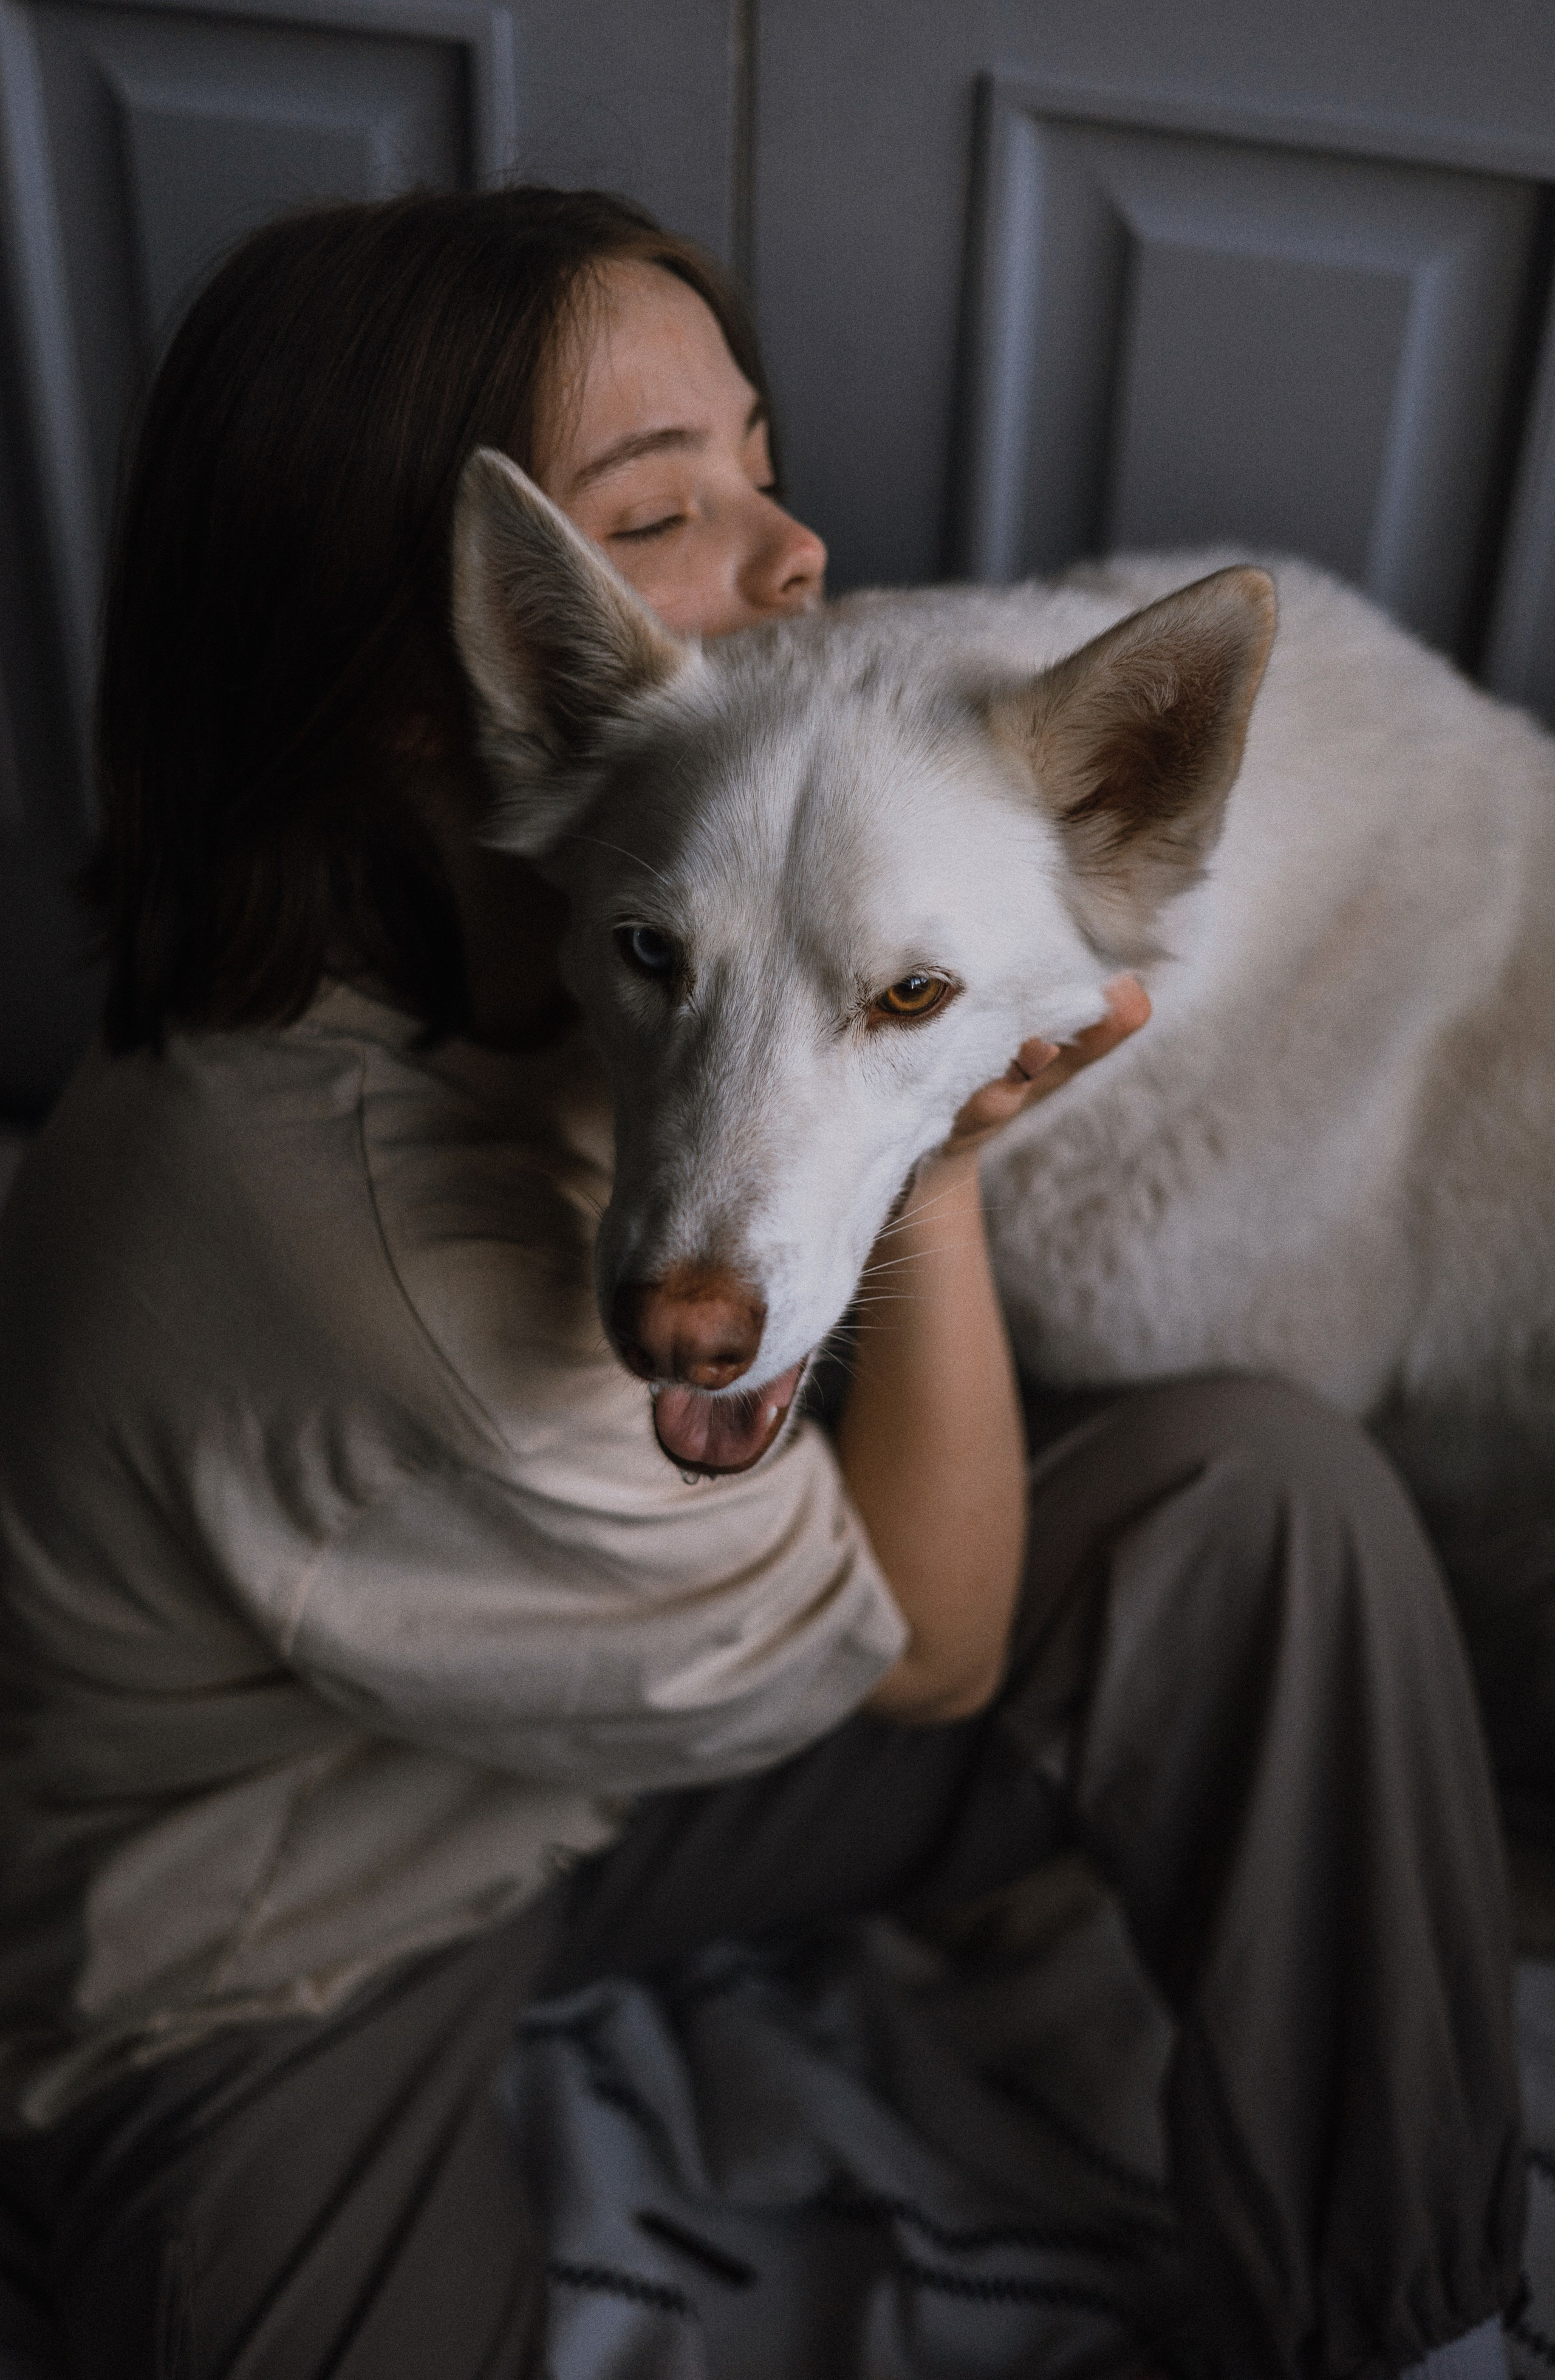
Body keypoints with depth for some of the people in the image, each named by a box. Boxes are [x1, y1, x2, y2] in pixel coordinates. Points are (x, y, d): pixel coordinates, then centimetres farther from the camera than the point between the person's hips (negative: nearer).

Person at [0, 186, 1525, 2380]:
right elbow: (931, 1649, -21)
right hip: (278, 1967, -6)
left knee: (1266, 1496, -11)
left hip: (625, 1737, 7)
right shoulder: (359, 1257, -39)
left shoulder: (554, 926, -13)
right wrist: (937, 1163, -29)